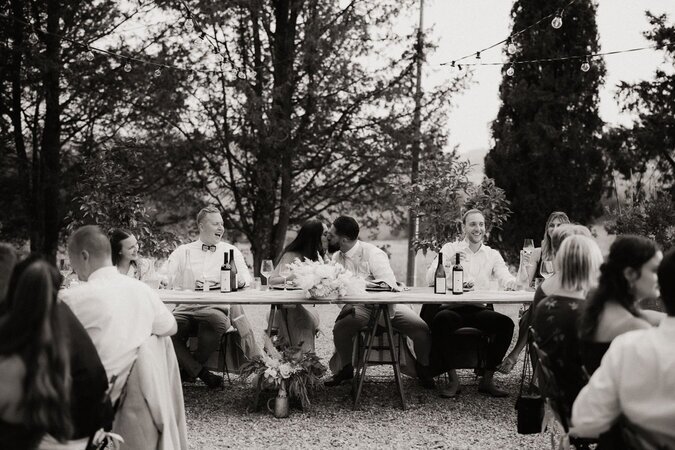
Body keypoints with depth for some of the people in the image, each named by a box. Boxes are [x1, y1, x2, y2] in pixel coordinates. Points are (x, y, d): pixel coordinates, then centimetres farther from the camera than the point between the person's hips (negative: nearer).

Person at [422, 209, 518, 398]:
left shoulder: (492, 255, 16)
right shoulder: (450, 249, 9)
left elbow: (505, 276, -2)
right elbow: (430, 279, -4)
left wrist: (511, 281, -27)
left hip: (480, 310, 3)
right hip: (453, 307, -2)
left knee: (506, 323, -26)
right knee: (441, 320, -36)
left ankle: (487, 379, -13)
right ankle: (453, 380, -23)